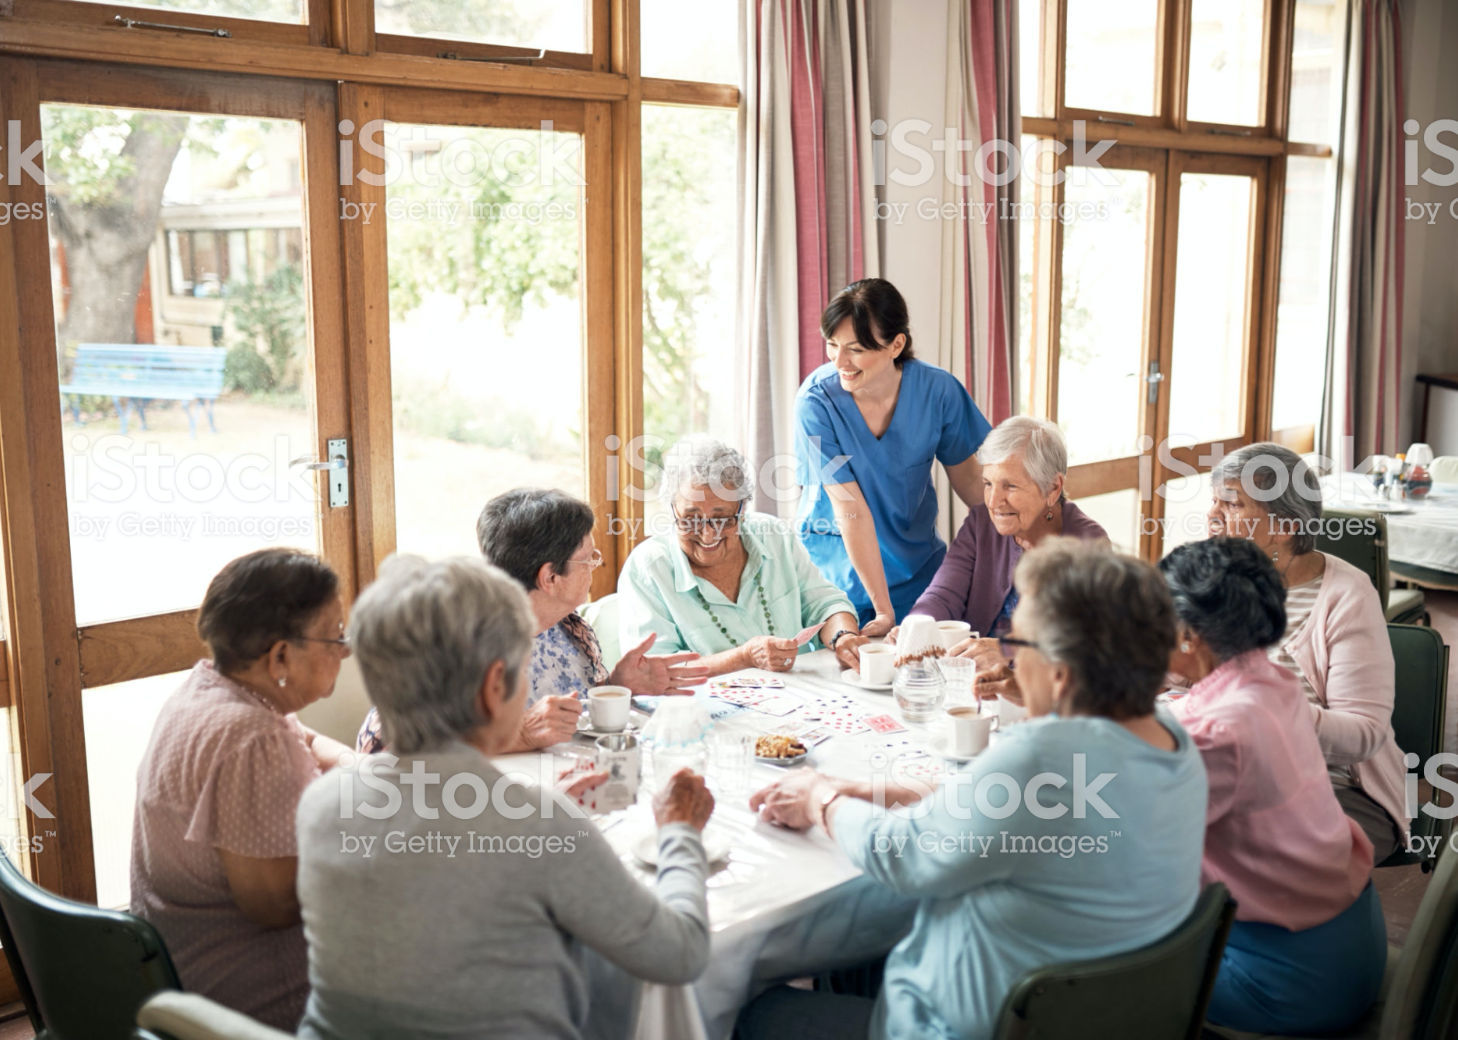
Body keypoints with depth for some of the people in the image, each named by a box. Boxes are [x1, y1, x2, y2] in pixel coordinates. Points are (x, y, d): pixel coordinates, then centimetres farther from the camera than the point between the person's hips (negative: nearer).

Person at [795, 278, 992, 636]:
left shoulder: (938, 390, -14)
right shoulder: (815, 401, -22)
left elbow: (967, 478, 2)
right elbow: (852, 510, -23)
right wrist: (884, 610, -21)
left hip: (916, 559, 3)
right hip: (836, 563, -2)